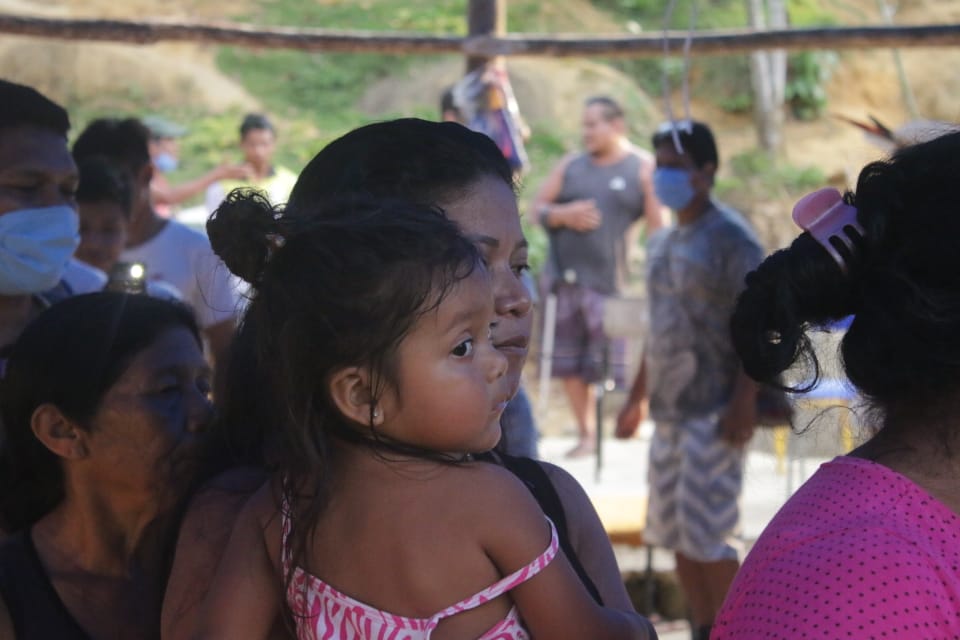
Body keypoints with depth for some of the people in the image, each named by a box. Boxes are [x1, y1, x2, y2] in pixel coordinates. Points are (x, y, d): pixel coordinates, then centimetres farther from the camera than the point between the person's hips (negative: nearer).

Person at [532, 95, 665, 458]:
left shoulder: (643, 168, 3)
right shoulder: (570, 166, 16)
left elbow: (658, 227, -3)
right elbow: (537, 210, 15)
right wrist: (564, 214, -7)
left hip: (613, 283, -5)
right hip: (565, 277, 5)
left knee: (624, 365, -10)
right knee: (570, 365, 6)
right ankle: (586, 435, 17)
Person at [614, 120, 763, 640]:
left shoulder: (730, 237, -10)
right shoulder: (662, 243, 14)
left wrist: (745, 400, -21)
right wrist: (637, 397, 21)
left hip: (713, 411, -8)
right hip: (669, 410, 8)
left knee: (708, 535, -8)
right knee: (676, 534, 10)